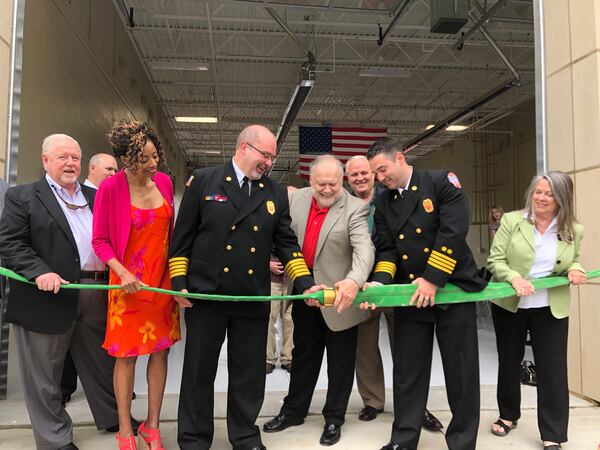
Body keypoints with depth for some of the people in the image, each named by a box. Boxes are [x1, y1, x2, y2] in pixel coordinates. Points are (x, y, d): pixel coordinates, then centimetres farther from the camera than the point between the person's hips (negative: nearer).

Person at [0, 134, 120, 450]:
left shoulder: (95, 197, 14)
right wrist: (40, 272, -22)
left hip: (97, 294, 4)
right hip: (51, 295, -4)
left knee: (102, 363, 17)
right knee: (44, 374, 8)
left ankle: (111, 417, 36)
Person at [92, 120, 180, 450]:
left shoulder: (164, 182, 0)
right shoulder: (111, 188, -13)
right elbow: (100, 240, -7)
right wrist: (123, 273, -20)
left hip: (164, 279, 4)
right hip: (129, 282, -4)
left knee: (160, 350, 10)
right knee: (127, 354, 6)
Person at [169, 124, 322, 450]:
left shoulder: (276, 192, 7)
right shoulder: (202, 181, -1)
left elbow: (286, 243, 6)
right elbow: (182, 236, 0)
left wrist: (306, 285, -5)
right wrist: (179, 283, -5)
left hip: (254, 299, 3)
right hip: (205, 295, -2)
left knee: (249, 374, 13)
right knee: (199, 372, 11)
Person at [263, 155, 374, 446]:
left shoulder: (355, 208, -16)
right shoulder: (296, 198, -1)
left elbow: (364, 248, -28)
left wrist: (354, 281, -45)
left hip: (339, 296, -4)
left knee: (340, 363, 12)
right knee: (303, 356, 20)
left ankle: (334, 418, 30)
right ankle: (293, 410, 37)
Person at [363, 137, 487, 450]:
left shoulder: (442, 182, -6)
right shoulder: (383, 204, 8)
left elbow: (454, 230, -16)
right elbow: (386, 249, 2)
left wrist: (432, 279, -18)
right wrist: (379, 282, -16)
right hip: (410, 296, 4)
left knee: (461, 372, 7)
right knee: (407, 373, 10)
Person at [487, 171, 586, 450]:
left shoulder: (573, 231, -2)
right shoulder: (512, 220, -8)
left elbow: (573, 261, 14)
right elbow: (495, 260, -9)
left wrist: (574, 271, -9)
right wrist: (514, 278, -27)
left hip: (551, 309, 1)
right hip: (509, 304, 0)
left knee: (553, 370, 1)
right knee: (509, 362, 16)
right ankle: (508, 415, 39)